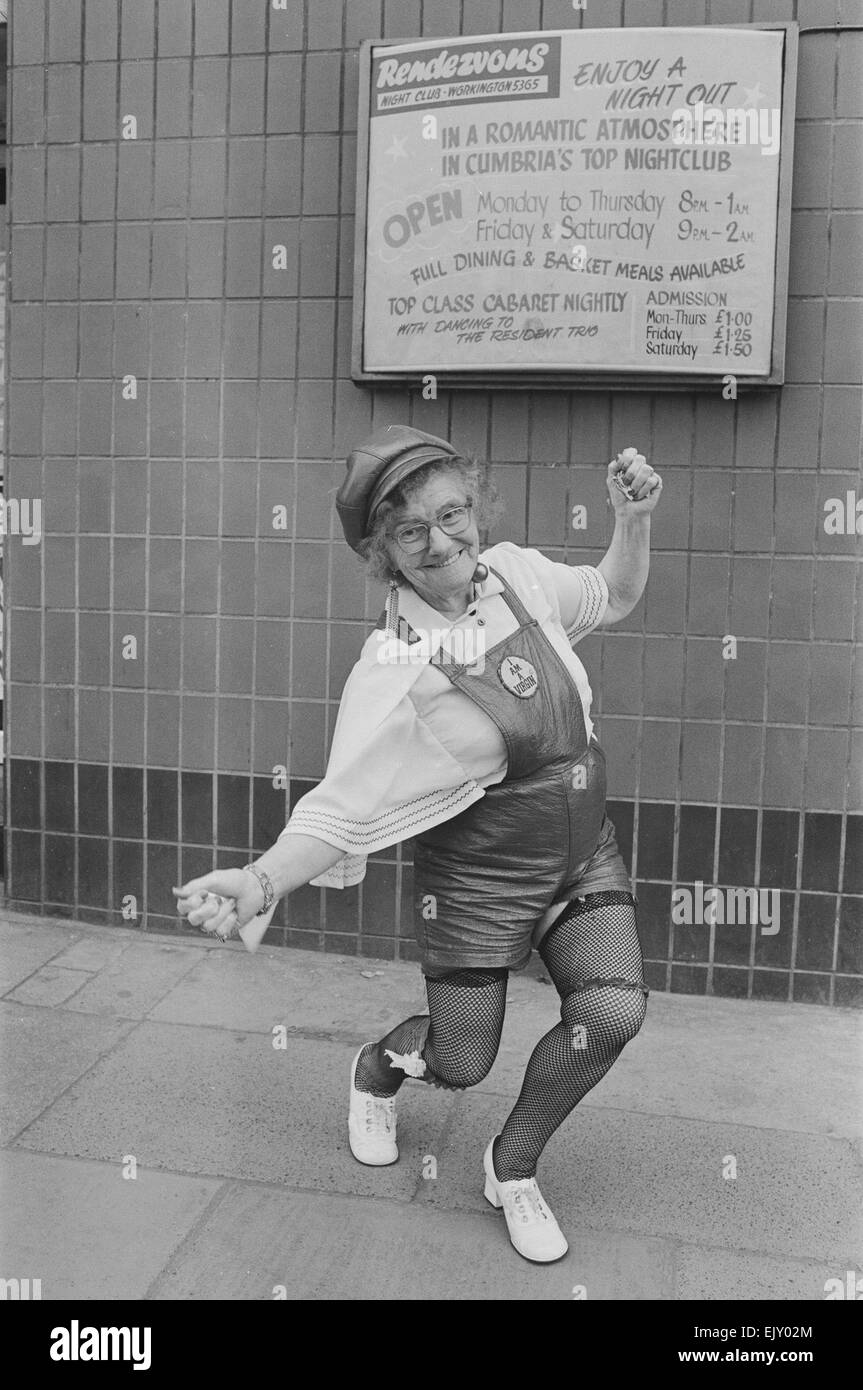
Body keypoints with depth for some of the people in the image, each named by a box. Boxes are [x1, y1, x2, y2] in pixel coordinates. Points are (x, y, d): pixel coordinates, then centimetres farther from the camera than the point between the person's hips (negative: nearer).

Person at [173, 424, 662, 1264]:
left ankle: (512, 1170, 15)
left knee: (615, 1010, -15)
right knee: (462, 1062, 8)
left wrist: (633, 518, -4)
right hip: (481, 884, -4)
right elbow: (342, 809, -25)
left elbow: (613, 596, 13)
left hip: (585, 857, 5)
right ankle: (379, 1067, 50)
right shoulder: (393, 670, -23)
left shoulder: (517, 574, -7)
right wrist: (263, 881, -42)